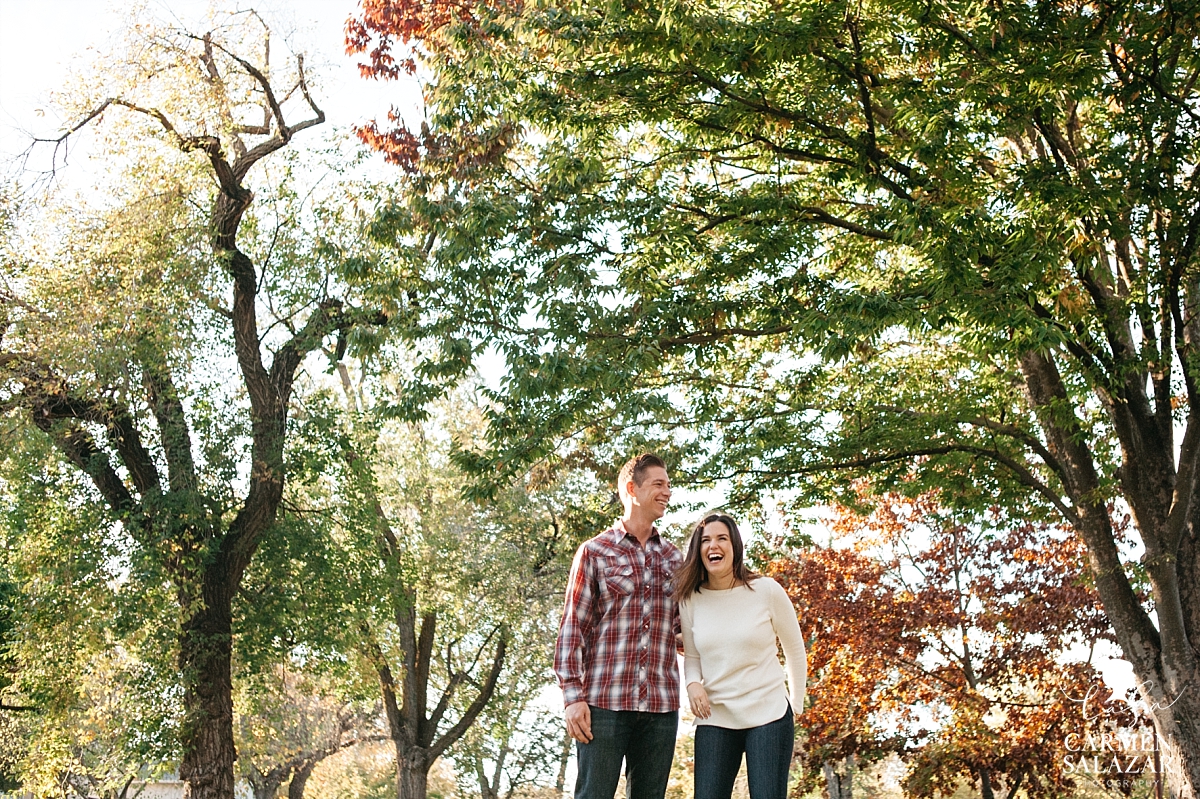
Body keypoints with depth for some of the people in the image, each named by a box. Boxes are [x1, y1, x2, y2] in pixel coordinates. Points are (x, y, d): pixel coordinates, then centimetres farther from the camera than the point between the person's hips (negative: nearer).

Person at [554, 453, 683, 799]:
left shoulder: (673, 557, 15)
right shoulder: (594, 552, 3)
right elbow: (572, 628, -1)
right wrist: (573, 696, -10)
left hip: (661, 705, 4)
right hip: (604, 702, -4)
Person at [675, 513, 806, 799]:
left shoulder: (767, 590, -7)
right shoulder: (690, 600, 1)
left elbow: (795, 651, 4)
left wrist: (795, 706, 7)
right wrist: (693, 683, -10)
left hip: (769, 715, -2)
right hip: (715, 719, 2)